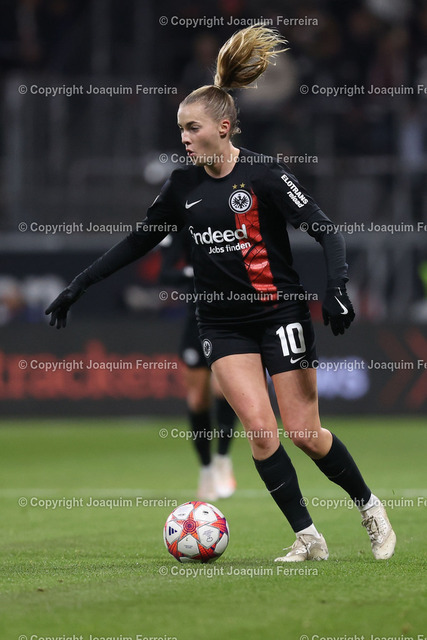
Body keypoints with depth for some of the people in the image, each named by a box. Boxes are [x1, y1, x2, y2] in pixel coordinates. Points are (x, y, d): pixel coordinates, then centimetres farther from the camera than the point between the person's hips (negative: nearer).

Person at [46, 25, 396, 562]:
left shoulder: (263, 174, -11)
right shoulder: (183, 185, 4)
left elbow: (323, 229, -12)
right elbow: (139, 240, 13)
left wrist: (336, 287, -27)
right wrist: (78, 286, 10)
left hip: (279, 312, -4)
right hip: (222, 322, 4)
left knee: (305, 433, -4)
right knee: (258, 428, -12)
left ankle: (371, 509, 20)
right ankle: (307, 538, -2)